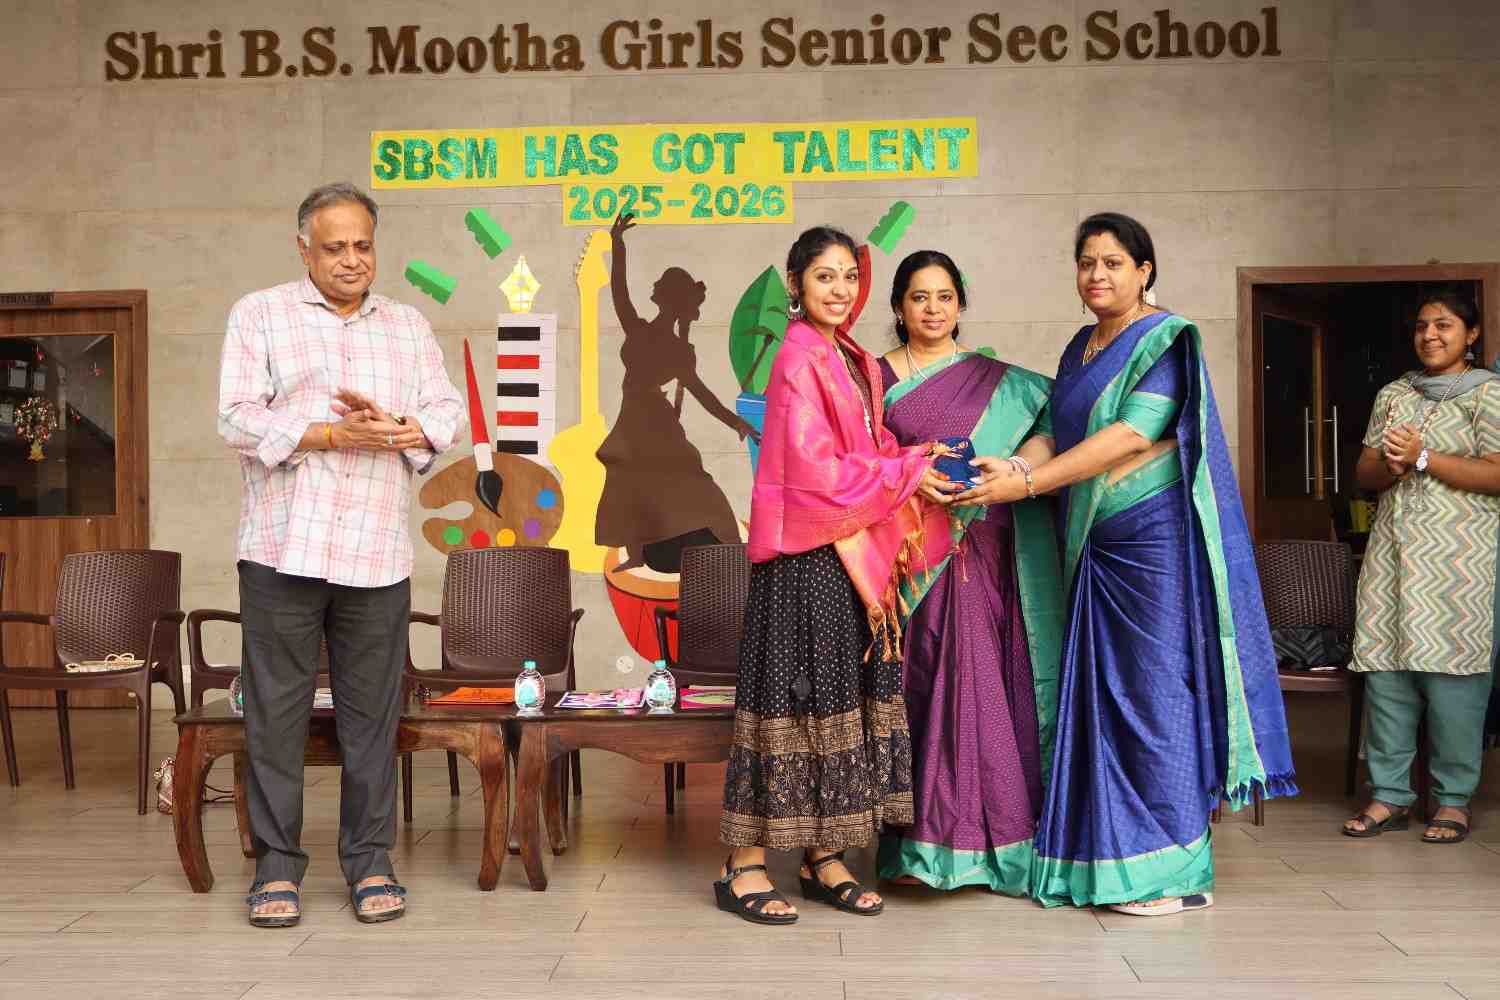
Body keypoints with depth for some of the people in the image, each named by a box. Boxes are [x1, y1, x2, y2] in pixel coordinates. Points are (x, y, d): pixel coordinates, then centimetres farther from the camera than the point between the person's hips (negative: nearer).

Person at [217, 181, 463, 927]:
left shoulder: (408, 326, 17)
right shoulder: (259, 315, 7)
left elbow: (446, 413, 10)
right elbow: (239, 419, -4)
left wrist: (389, 428, -10)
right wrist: (335, 434, -12)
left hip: (377, 555, 2)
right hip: (282, 550, -2)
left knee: (372, 713, 4)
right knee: (276, 710, 1)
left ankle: (370, 861, 14)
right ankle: (277, 865, 12)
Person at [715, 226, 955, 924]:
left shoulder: (852, 361, 17)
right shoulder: (799, 358, -10)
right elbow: (813, 467, -17)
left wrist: (916, 467, 1)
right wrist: (903, 474, -9)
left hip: (848, 552, 8)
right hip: (804, 555, -8)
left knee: (841, 699, 9)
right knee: (792, 700, -5)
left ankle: (824, 858, 18)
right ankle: (743, 867, 3)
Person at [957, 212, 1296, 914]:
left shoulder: (1165, 342, -6)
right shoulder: (1080, 348, 17)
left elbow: (1131, 435, -17)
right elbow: (1056, 431, 11)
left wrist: (1027, 483, -21)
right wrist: (1015, 466, -12)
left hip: (1155, 541, -7)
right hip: (1094, 550, 7)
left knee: (1157, 691, -5)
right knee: (1102, 693, 8)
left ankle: (1177, 872, 2)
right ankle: (1108, 858, 15)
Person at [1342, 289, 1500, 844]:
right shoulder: (1393, 394, 17)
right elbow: (1363, 471, 15)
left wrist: (1422, 458, -14)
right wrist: (1391, 466, -7)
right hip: (1393, 550, 5)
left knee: (1452, 671, -6)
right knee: (1384, 668, 1)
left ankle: (1454, 799, 4)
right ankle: (1388, 794, 9)